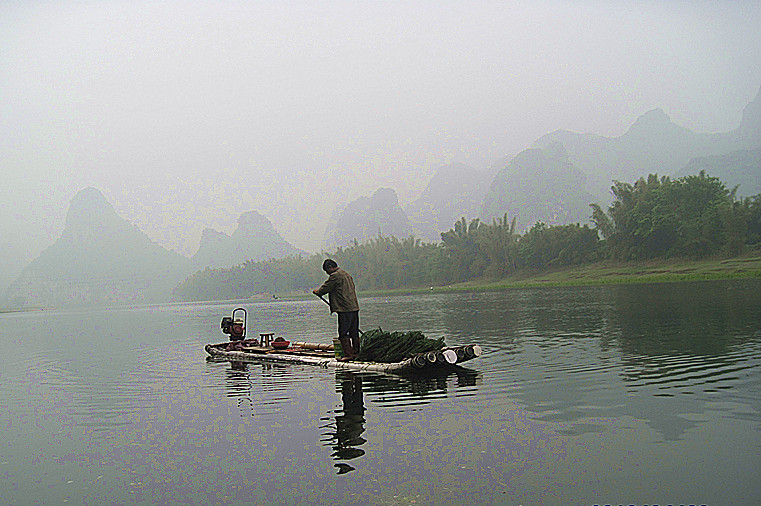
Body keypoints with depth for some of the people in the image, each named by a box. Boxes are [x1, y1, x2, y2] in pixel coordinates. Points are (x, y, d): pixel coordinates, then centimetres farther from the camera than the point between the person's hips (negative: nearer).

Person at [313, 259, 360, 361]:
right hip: (354, 307, 9)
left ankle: (348, 354, -7)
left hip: (345, 309, -9)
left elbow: (324, 289, -4)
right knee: (354, 332, 11)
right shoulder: (346, 274, 20)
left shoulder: (335, 276, -9)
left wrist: (317, 291, 18)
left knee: (343, 333, -4)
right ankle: (356, 353, 14)